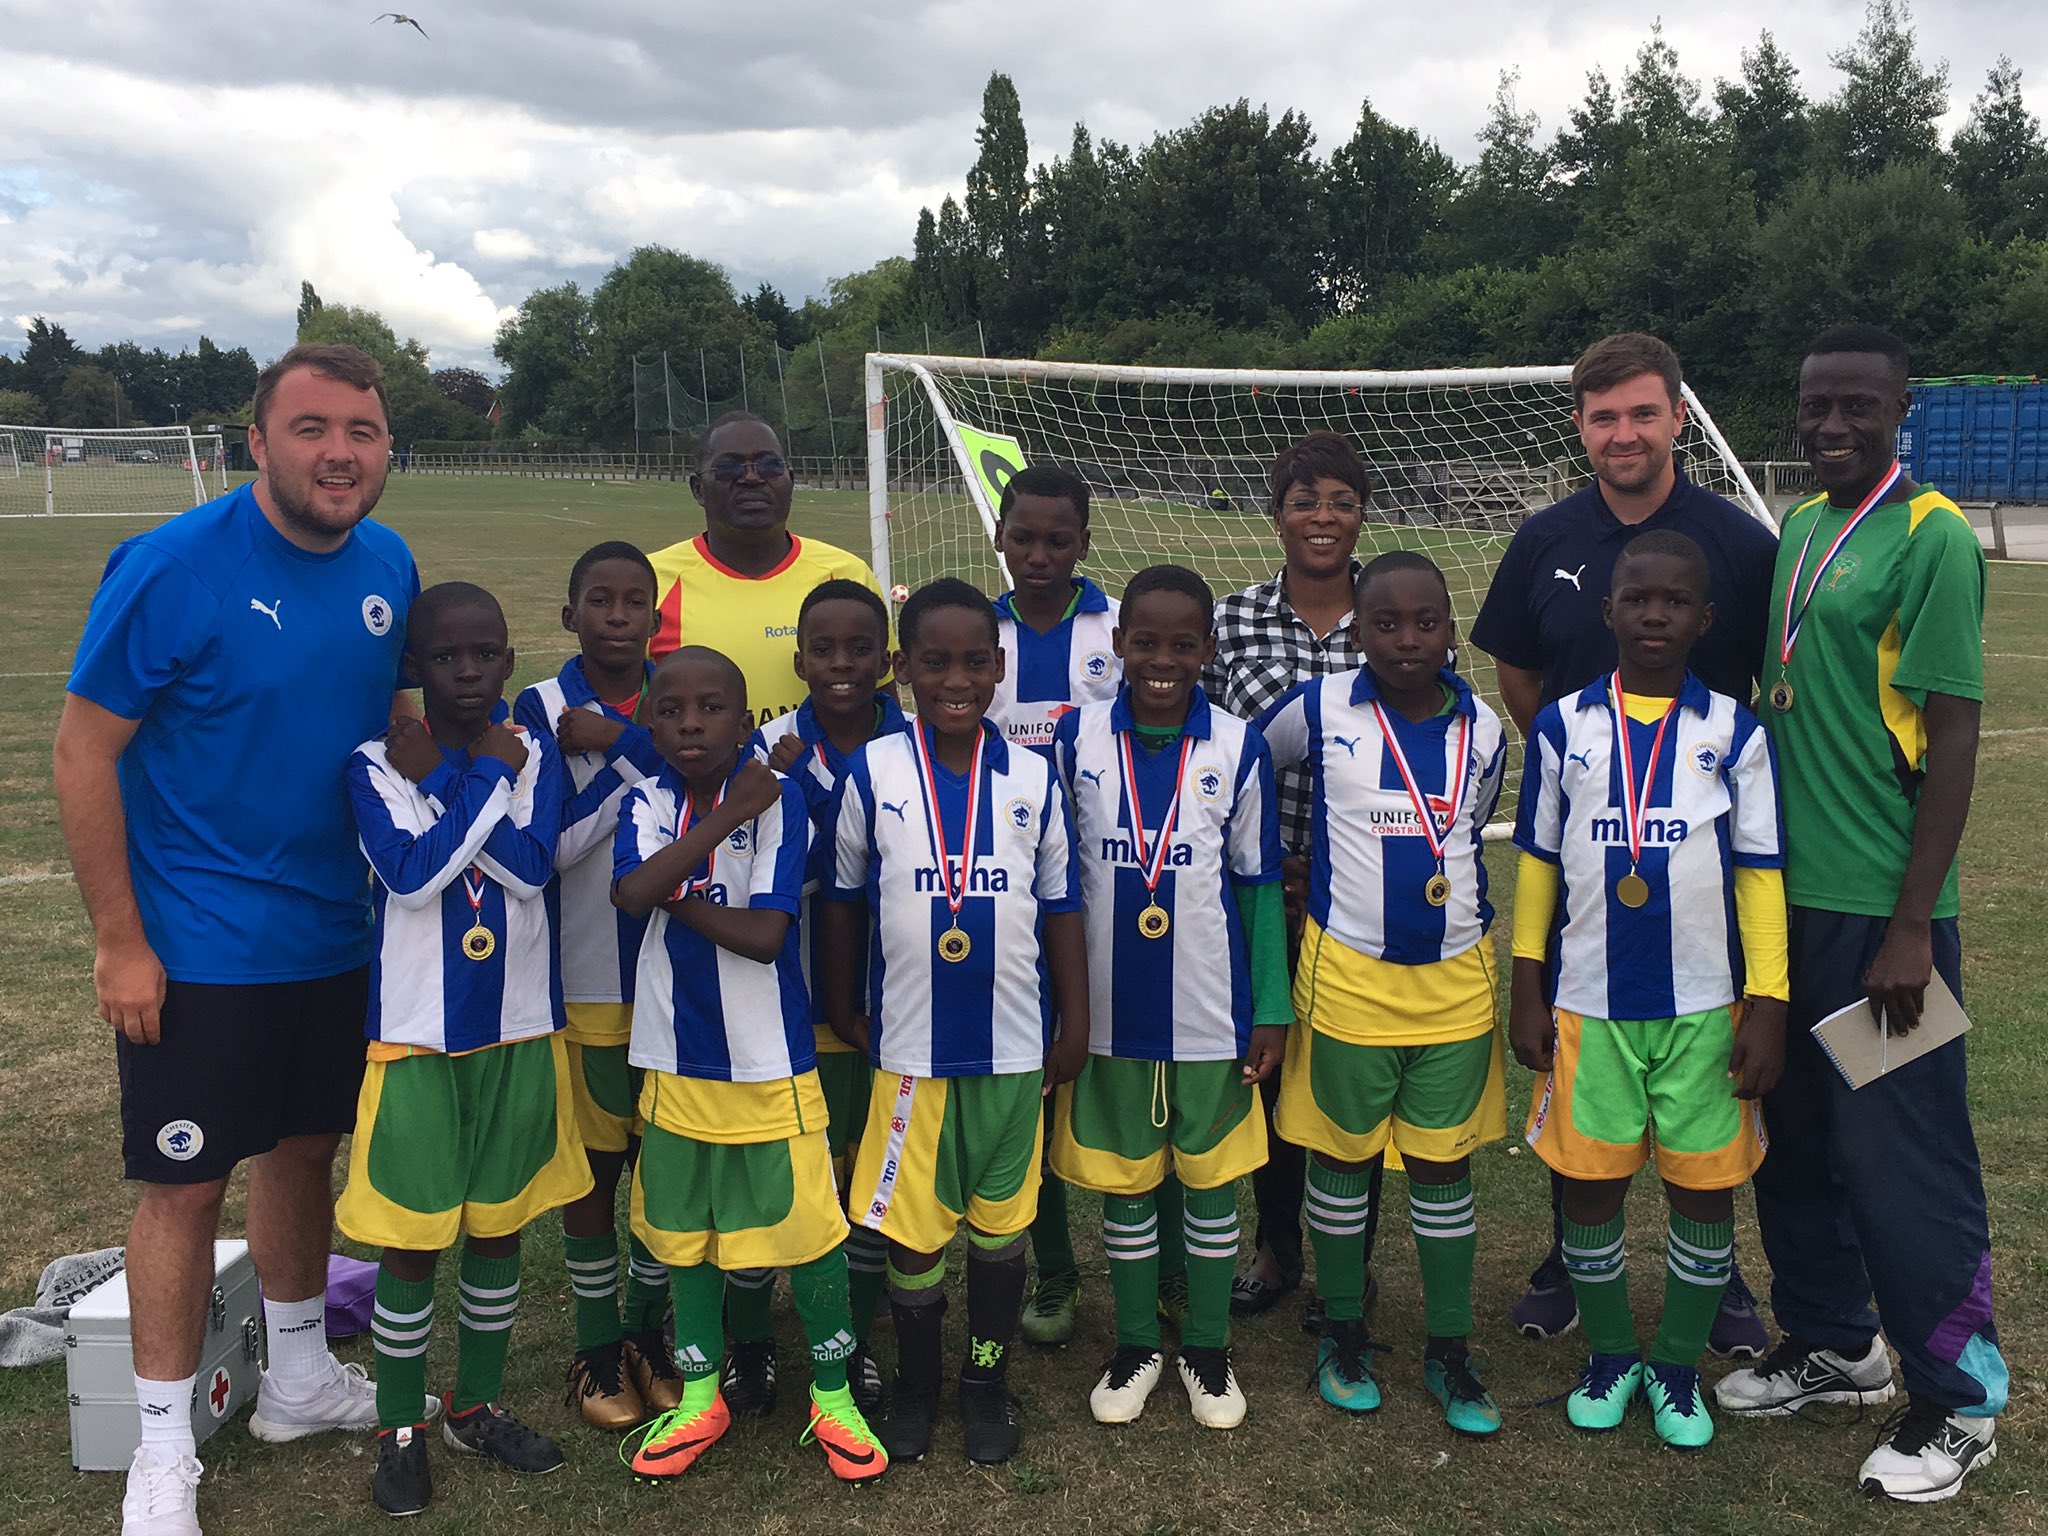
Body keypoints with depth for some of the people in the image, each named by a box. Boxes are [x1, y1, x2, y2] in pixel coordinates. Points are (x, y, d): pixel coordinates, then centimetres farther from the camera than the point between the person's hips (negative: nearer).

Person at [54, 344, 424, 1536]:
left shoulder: (389, 567, 0)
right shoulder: (173, 568, -17)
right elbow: (85, 751, -14)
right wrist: (120, 942, -14)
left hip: (337, 933, 6)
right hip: (197, 943, -5)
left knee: (307, 1147, 18)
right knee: (187, 1182, 5)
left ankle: (299, 1377, 38)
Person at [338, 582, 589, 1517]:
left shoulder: (533, 758, -1)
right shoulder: (376, 765, -8)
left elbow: (531, 866, -16)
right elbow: (410, 875, -22)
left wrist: (444, 775, -18)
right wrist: (481, 776, -19)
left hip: (519, 1031, 3)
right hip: (416, 1034, -3)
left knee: (499, 1228, 14)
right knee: (411, 1241, 4)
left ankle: (476, 1407, 32)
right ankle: (400, 1429, 23)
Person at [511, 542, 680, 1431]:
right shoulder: (541, 709, -6)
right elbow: (554, 845, -16)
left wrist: (618, 743, -17)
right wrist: (647, 762, -18)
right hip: (587, 982, -2)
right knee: (595, 1165, 9)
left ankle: (650, 1333, 28)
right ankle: (597, 1348, 25)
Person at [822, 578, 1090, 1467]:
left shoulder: (1033, 778, -2)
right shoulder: (872, 773, -5)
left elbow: (1061, 905, 4)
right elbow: (845, 899, 4)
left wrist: (1076, 1024, 4)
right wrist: (841, 1013, 6)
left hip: (1013, 1046, 1)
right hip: (909, 1044, -1)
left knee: (1000, 1225, 13)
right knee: (912, 1228, 9)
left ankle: (988, 1384, 31)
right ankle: (916, 1387, 29)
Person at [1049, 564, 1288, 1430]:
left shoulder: (1238, 750, -6)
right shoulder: (1076, 738, -4)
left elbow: (1259, 884, 0)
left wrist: (1272, 1011, -1)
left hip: (1211, 1016, -1)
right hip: (1108, 1011, 1)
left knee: (1211, 1183, 11)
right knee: (1124, 1183, 13)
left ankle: (1208, 1351, 29)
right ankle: (1135, 1347, 31)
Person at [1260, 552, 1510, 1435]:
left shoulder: (1483, 731, 2)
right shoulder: (1319, 710, -8)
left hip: (1455, 979, 2)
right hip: (1347, 975, -2)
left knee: (1444, 1164, 10)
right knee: (1343, 1156, 10)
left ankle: (1449, 1353, 23)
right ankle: (1343, 1335, 28)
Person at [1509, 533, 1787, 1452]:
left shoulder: (1733, 731, -1)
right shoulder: (1564, 725, 1)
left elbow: (1761, 874, 1)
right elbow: (1537, 860, 6)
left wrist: (1768, 1005, -4)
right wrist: (1526, 992, 4)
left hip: (1705, 1006, 0)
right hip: (1589, 1005, 0)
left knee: (1705, 1189, 7)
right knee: (1588, 1186, 7)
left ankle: (1678, 1367, 27)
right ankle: (1610, 1356, 28)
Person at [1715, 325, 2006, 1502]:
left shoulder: (1933, 538, -11)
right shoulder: (1798, 529, 11)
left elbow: (1954, 740, -13)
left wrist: (1911, 927, -16)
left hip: (1881, 908, -7)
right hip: (1788, 893, 7)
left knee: (1900, 1156, 1)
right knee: (1799, 1136, 16)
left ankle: (1957, 1402, 19)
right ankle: (1833, 1345, 34)